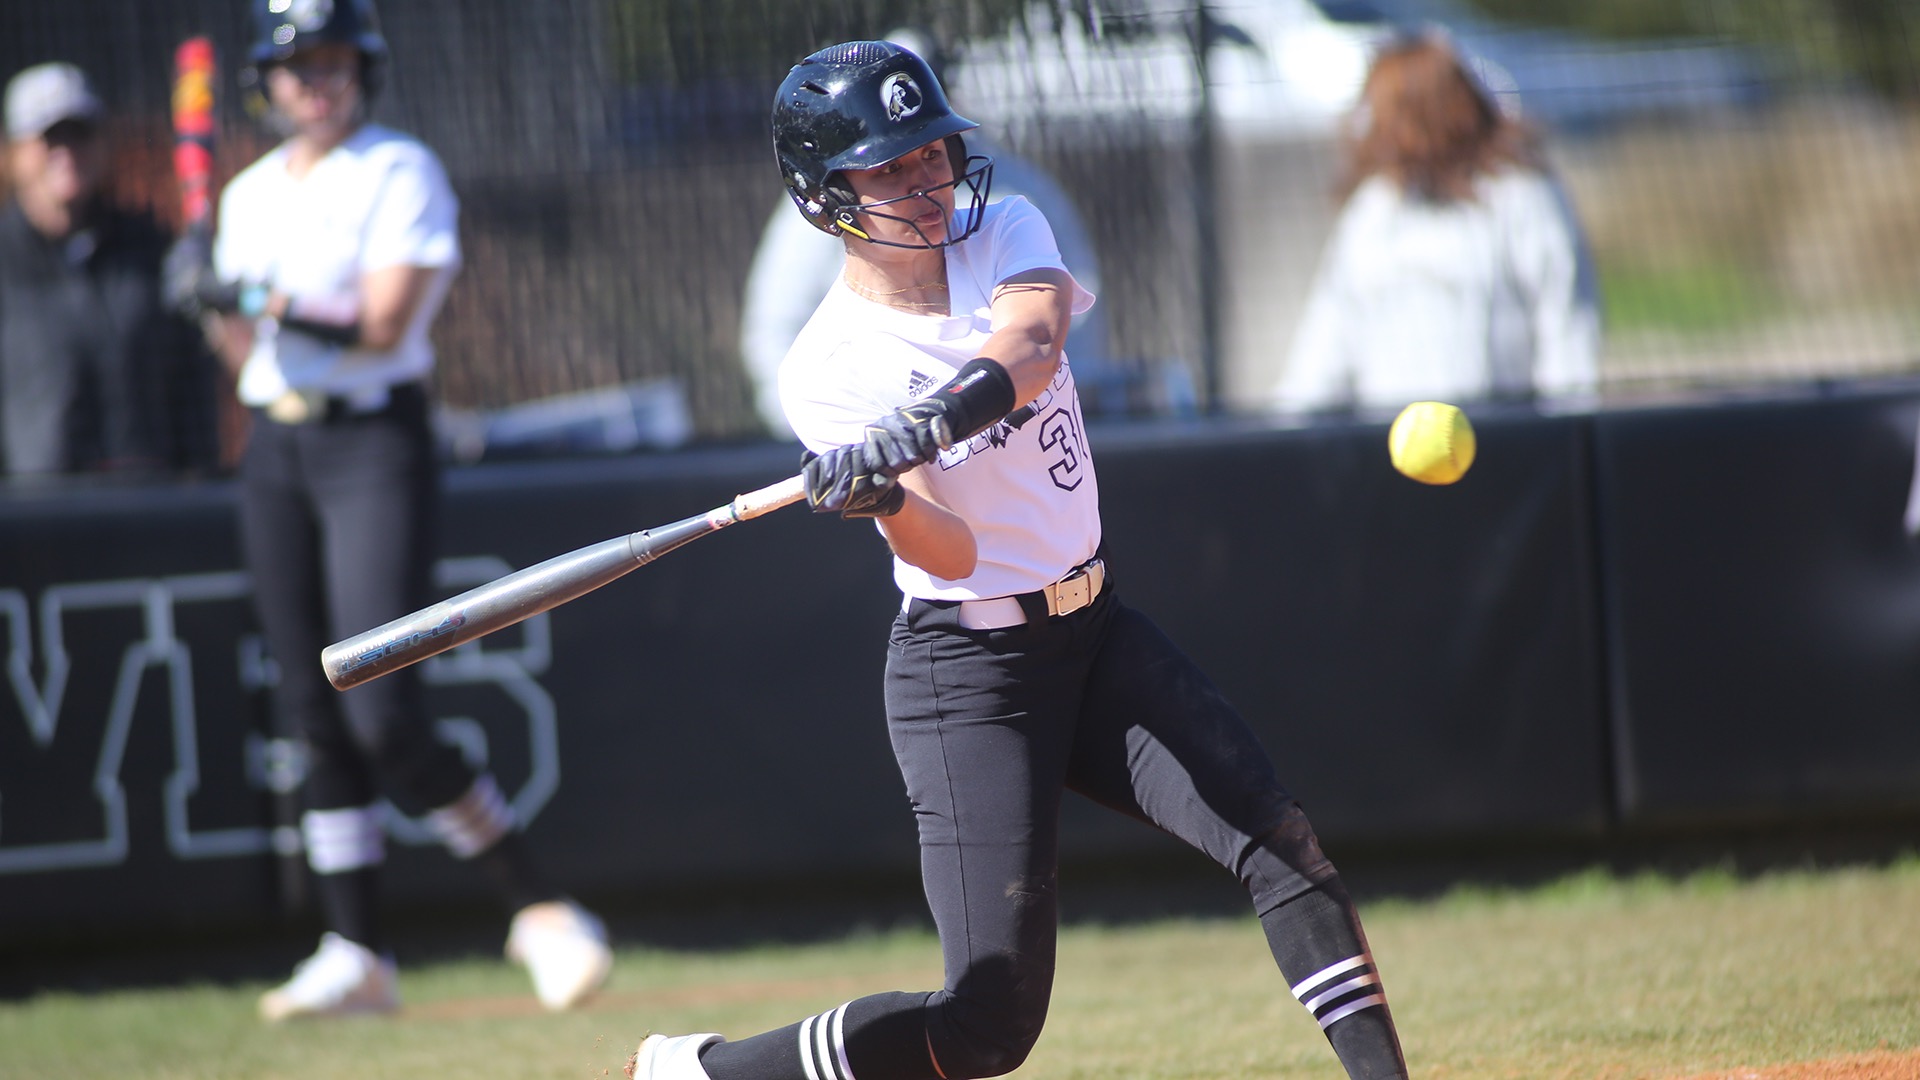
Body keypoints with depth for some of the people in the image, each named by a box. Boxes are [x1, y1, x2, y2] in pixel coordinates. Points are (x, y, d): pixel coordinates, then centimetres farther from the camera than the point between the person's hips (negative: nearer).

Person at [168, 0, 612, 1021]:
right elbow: (247, 354, 15)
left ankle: (540, 908, -5)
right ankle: (356, 955, 7)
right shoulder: (251, 193, 15)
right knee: (316, 715, 4)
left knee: (384, 717, -16)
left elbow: (383, 325, -15)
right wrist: (218, 305, -5)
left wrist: (267, 306, -23)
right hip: (275, 449, 6)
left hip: (374, 443, -6)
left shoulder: (400, 173, -5)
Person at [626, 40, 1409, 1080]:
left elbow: (1030, 347, -24)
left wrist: (931, 421, -43)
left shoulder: (1006, 234, 0)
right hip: (967, 672, -5)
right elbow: (953, 555, -21)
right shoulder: (827, 371, -12)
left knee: (1279, 840, -14)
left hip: (1094, 633, 5)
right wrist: (880, 498, -42)